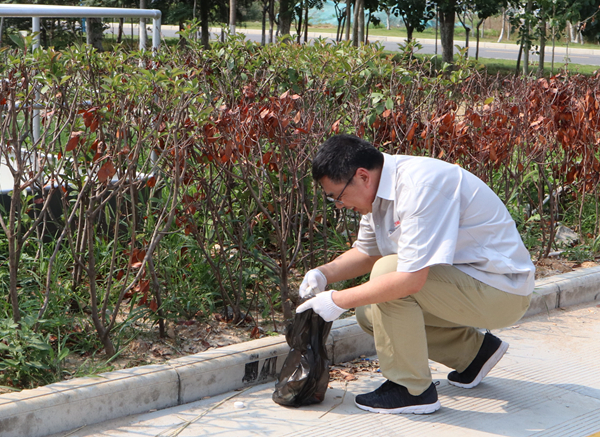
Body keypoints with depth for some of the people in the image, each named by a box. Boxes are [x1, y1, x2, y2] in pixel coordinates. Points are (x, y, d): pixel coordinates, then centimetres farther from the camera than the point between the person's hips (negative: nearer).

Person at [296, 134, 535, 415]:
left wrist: (338, 301, -24)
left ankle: (412, 389, -11)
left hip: (501, 292, -10)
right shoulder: (380, 189, 1)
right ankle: (474, 351, 16)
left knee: (388, 272, -25)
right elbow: (366, 253, 19)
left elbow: (411, 280, -33)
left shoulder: (420, 185, -28)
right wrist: (323, 274, 0)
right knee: (369, 313, 4)